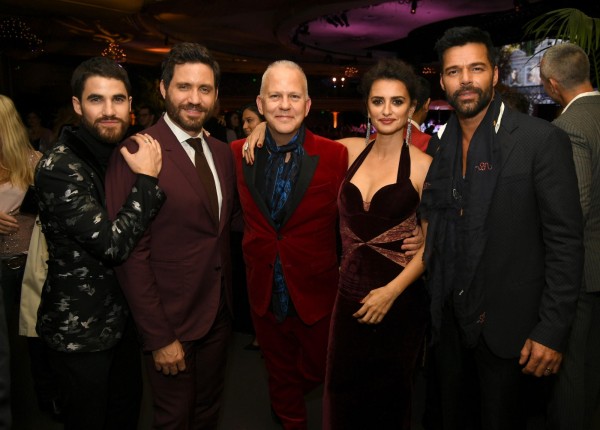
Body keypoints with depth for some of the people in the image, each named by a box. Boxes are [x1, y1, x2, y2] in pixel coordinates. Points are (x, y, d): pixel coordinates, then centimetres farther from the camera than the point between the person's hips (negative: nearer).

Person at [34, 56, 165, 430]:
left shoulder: (127, 154, 4)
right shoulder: (59, 167, -22)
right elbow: (113, 245, -26)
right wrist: (146, 179, -23)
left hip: (122, 314, 7)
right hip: (81, 329, -7)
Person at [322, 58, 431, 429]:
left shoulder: (424, 166, -9)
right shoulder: (353, 152, 2)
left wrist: (392, 291, -15)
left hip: (399, 299, -3)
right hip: (350, 293, 4)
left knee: (388, 399, 16)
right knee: (344, 392, 14)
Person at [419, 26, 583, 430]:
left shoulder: (542, 140, -12)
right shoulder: (439, 146, 4)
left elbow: (565, 242, -13)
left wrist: (552, 332, -15)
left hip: (508, 327, -4)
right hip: (447, 321, 5)